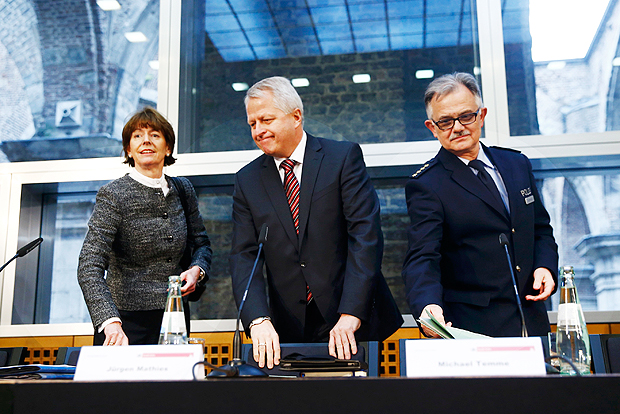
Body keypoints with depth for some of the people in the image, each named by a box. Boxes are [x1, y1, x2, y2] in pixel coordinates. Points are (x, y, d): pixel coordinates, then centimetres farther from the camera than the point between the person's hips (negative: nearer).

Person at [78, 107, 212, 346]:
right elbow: (89, 268, -19)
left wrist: (196, 270, -6)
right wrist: (111, 322, -34)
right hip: (127, 321, -4)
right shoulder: (113, 196, -10)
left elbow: (202, 243, 17)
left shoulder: (182, 190, 5)